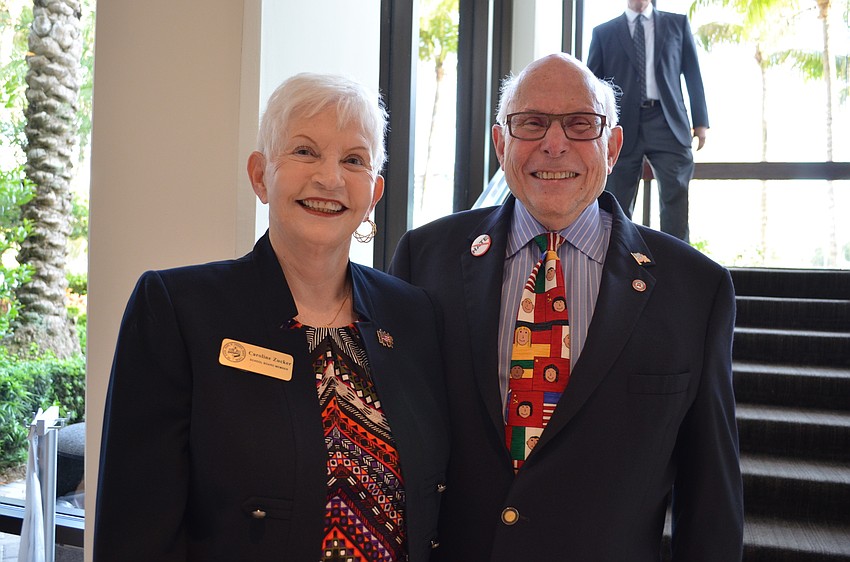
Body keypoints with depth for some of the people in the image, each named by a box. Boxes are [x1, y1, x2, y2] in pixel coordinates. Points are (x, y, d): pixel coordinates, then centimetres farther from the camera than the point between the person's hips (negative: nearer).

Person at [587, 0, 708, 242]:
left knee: (676, 194, -10)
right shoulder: (604, 32, 12)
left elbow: (693, 74, 13)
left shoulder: (677, 23, 15)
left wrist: (700, 121, 5)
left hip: (666, 123, 0)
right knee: (618, 203, 0)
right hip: (623, 125, 0)